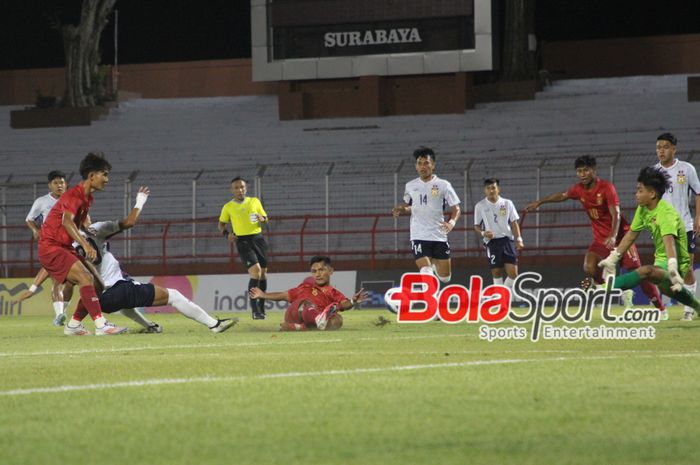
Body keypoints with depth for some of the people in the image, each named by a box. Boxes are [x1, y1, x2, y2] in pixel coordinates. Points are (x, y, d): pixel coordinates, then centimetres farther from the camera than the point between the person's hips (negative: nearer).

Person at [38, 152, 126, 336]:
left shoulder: (87, 197, 12)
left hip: (66, 248, 10)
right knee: (86, 278, -25)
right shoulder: (74, 195, -19)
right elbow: (66, 221, -37)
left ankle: (73, 325, 13)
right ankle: (101, 325, -32)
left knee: (97, 285, 4)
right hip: (51, 247, -10)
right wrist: (85, 244, -48)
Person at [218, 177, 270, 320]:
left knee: (263, 272, 6)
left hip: (258, 238, 3)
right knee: (255, 270, -19)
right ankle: (254, 307, -15)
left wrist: (262, 219, -11)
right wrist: (227, 234, -9)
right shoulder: (228, 207, 2)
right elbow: (221, 225, 11)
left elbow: (265, 218, 13)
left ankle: (261, 306, 22)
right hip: (242, 242, -3)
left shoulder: (254, 201, 7)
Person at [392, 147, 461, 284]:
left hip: (439, 236, 0)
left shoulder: (443, 185, -2)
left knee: (445, 277, 10)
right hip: (419, 236, 0)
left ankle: (434, 263, 44)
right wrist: (401, 210, -1)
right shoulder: (410, 186, 7)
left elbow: (456, 208, 0)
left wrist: (451, 222, -21)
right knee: (426, 274, -17)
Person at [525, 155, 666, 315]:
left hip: (620, 235, -5)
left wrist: (613, 236, -41)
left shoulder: (607, 187, -18)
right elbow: (562, 195, 22)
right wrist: (540, 202, 29)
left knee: (636, 271, -11)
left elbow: (616, 214, -27)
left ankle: (660, 308, -1)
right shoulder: (579, 189, 0)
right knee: (589, 267, -18)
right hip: (600, 238, 5)